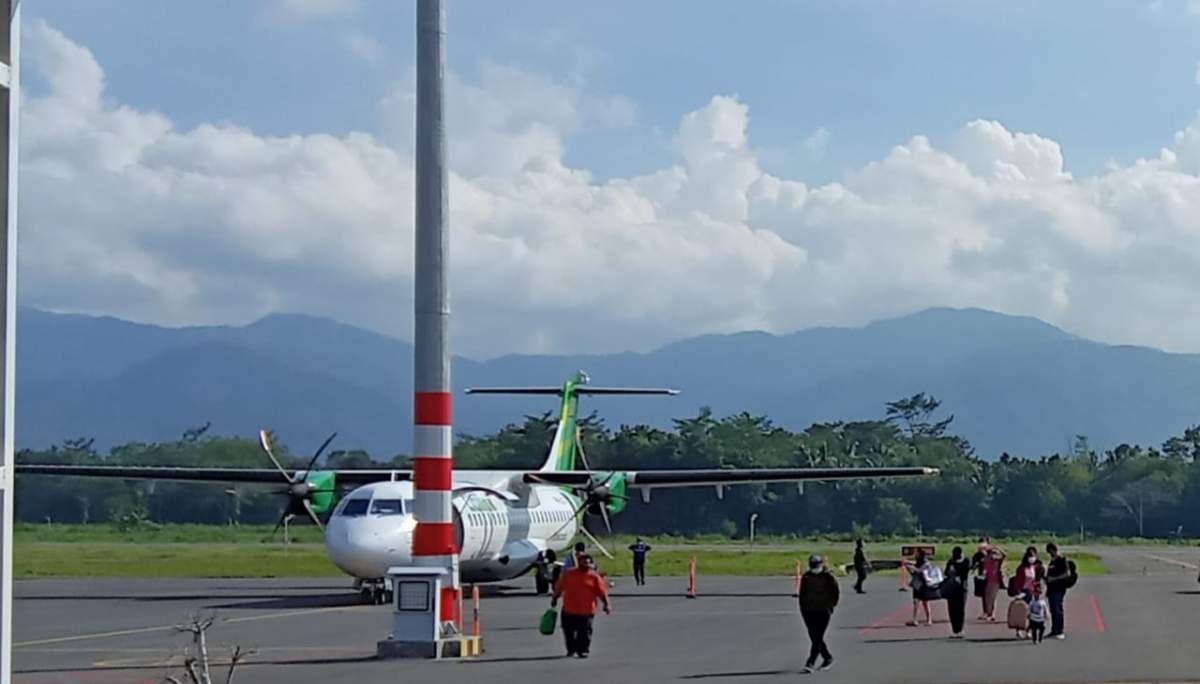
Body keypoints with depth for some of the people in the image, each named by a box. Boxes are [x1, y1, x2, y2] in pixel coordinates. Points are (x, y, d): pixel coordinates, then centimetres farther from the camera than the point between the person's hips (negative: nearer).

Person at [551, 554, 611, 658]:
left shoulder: (594, 576, -1)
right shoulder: (569, 573, 8)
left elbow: (602, 592, -3)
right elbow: (559, 587, 15)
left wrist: (606, 604, -11)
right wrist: (554, 598, 16)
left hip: (586, 610, -3)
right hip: (568, 610, 3)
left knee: (584, 632, -3)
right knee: (568, 631, 12)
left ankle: (583, 650, 10)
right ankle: (571, 649, 29)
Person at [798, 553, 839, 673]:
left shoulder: (828, 577, -4)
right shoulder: (806, 577, 6)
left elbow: (836, 592, 5)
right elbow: (802, 594, 14)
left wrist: (831, 606, 3)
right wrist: (802, 609, 8)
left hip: (823, 612, -4)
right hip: (809, 611, 5)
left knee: (818, 638, -11)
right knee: (814, 638, 7)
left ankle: (810, 662, -16)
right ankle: (828, 658, 25)